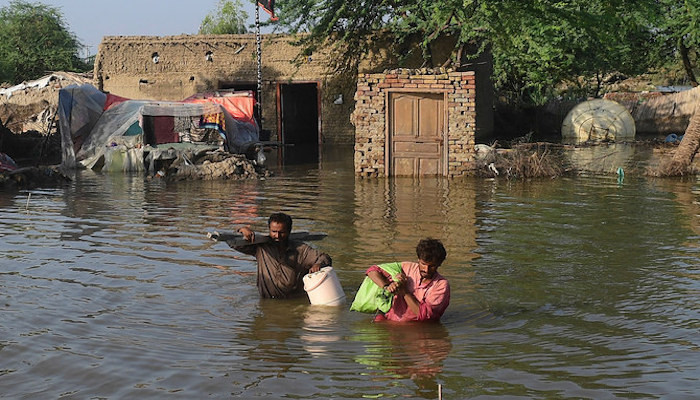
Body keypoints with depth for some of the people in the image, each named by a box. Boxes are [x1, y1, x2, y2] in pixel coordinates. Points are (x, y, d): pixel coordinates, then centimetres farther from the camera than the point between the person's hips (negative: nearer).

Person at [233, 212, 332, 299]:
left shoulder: (301, 249, 2)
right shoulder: (261, 247, 4)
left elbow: (324, 258, 4)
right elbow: (235, 244, 8)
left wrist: (317, 265, -20)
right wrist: (243, 230, -13)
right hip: (267, 302, 1)